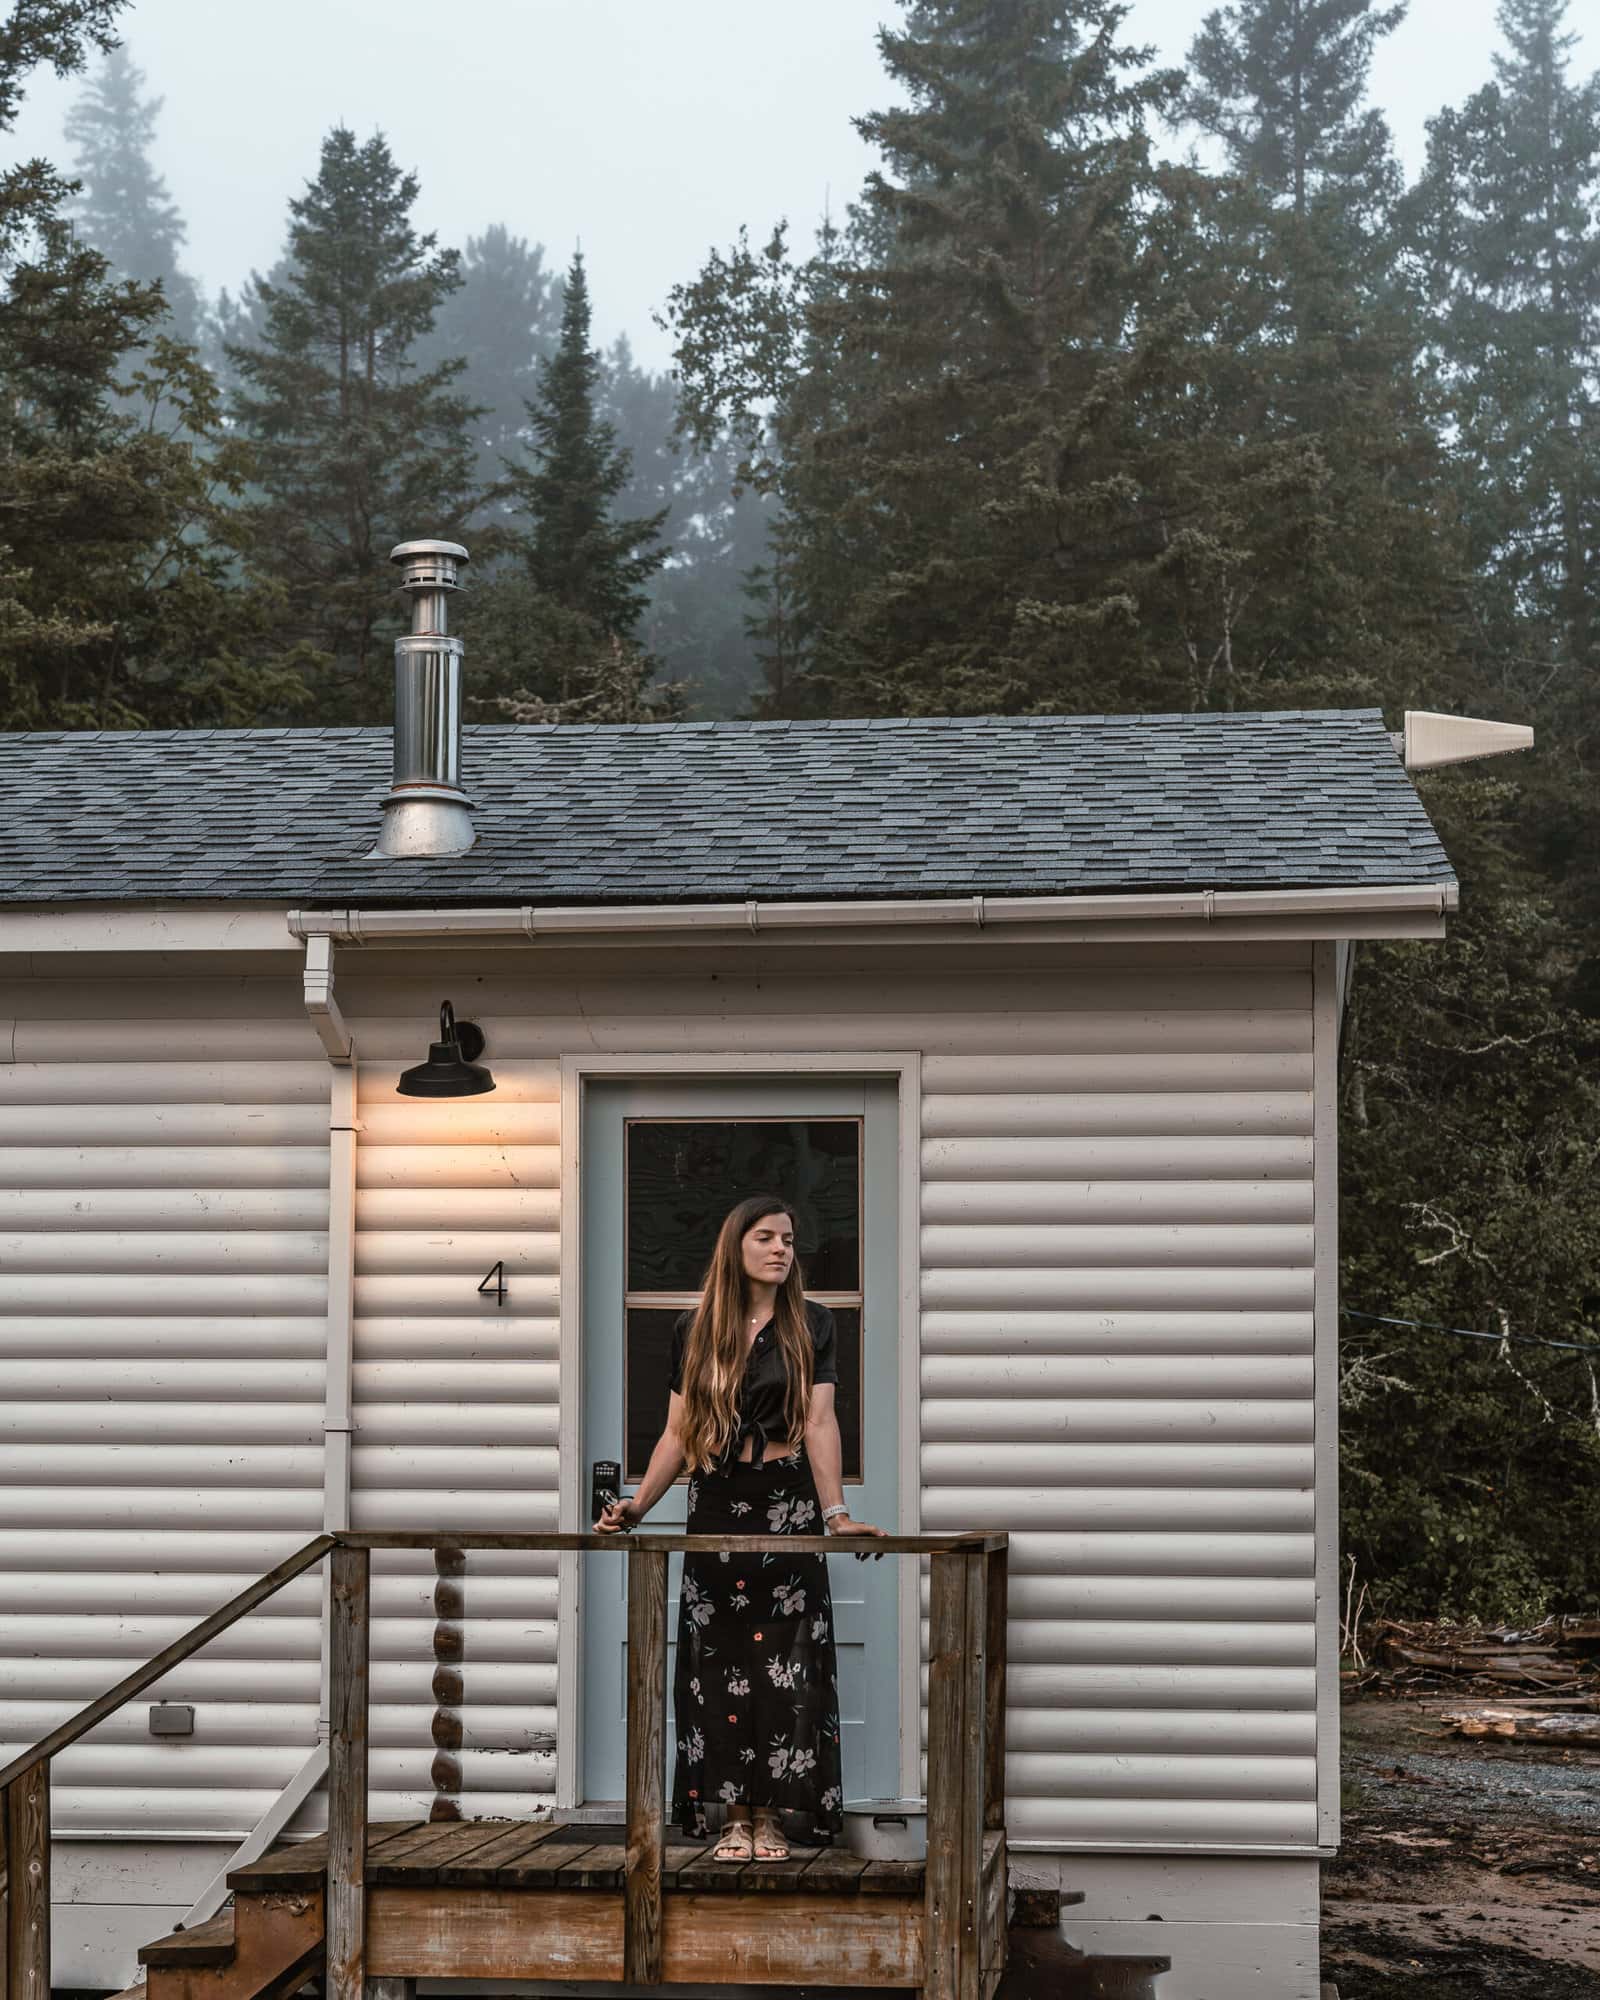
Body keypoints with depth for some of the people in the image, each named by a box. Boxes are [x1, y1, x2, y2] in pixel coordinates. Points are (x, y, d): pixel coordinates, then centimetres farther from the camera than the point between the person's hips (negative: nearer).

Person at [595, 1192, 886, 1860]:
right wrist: (637, 1505, -2)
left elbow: (820, 1422, -7)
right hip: (715, 1506, 2)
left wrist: (835, 1513, -19)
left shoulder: (810, 1324, 2)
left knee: (783, 1666, -3)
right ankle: (735, 1814, 7)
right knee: (718, 1664, 1)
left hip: (788, 1504, -2)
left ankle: (770, 1814, 3)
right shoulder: (694, 1330, 7)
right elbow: (677, 1434, 9)